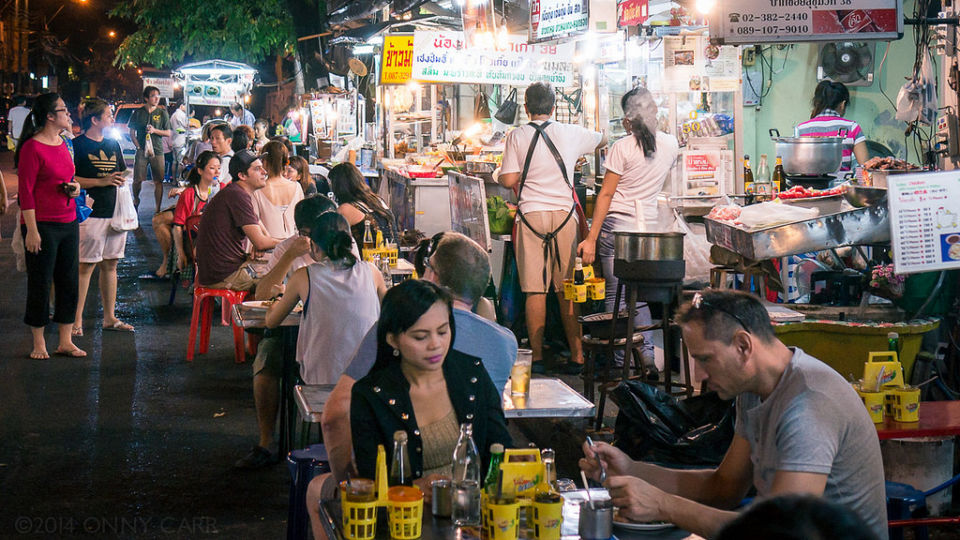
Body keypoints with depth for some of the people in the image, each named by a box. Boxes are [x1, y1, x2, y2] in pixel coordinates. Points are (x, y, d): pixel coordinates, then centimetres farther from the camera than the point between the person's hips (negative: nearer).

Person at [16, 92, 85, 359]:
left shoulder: (63, 144, 12)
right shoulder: (32, 148, -12)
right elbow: (25, 191, -13)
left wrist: (74, 187, 4)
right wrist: (31, 230, -17)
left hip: (69, 224, 8)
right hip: (42, 225, -8)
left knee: (69, 282, 9)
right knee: (40, 284, 2)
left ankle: (65, 342, 18)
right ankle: (39, 344, 13)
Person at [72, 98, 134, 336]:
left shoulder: (113, 144, 17)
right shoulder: (78, 145, -6)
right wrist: (102, 181, -17)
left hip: (115, 213, 7)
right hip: (91, 215, -7)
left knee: (110, 264, 11)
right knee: (85, 266, -6)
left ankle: (109, 317, 18)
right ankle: (77, 320, -2)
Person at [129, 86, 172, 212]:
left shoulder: (162, 113, 7)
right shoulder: (138, 113, 6)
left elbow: (168, 133, 7)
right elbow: (132, 133, 8)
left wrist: (154, 130, -9)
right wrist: (139, 146, -5)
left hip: (157, 151, 0)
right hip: (142, 151, 0)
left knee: (158, 181, -3)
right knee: (137, 180, -1)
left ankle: (157, 208, 3)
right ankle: (136, 201, 23)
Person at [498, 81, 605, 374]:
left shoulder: (517, 136, 0)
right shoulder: (572, 133, 5)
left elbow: (508, 180, -4)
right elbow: (602, 140, 25)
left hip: (531, 215, -1)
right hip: (564, 214, 1)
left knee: (535, 290, 1)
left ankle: (537, 357, 3)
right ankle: (576, 355, 8)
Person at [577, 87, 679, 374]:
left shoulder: (622, 148, -10)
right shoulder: (671, 144, 5)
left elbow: (606, 195, -9)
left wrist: (591, 238, -6)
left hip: (617, 224, -5)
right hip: (649, 225, 5)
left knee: (616, 294, -1)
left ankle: (622, 362, -1)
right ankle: (647, 354, 4)